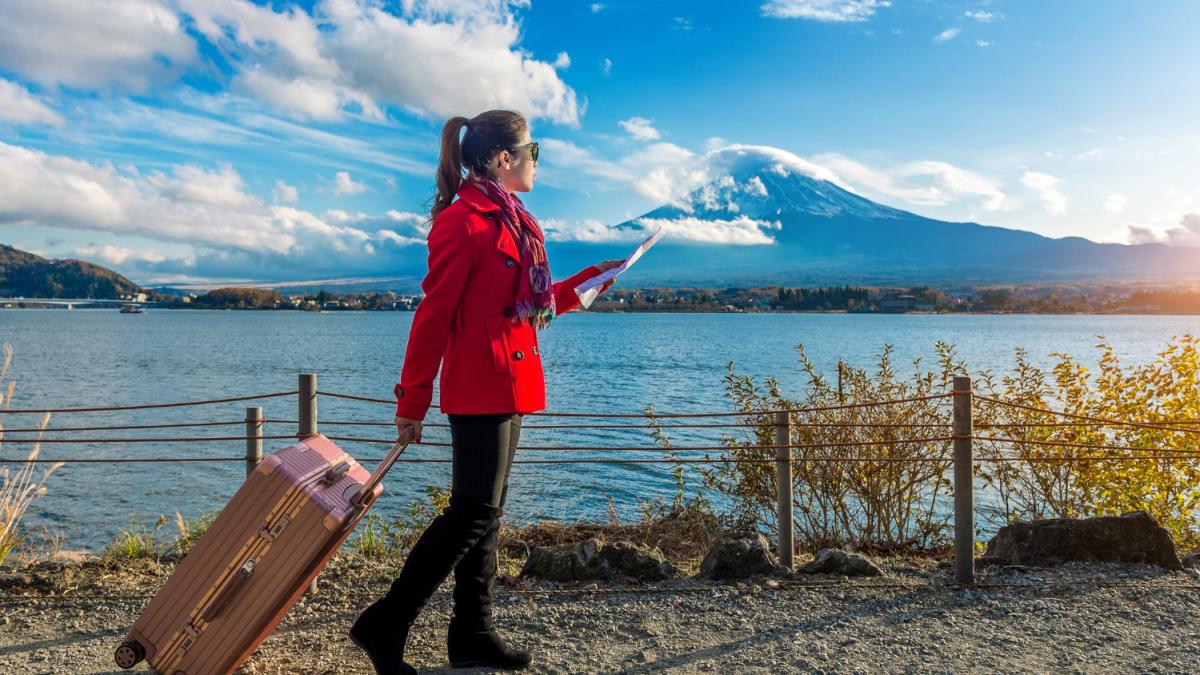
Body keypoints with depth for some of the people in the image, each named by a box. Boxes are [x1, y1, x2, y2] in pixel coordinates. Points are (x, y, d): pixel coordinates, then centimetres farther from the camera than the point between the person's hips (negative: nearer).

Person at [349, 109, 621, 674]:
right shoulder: (463, 221, -13)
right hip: (480, 389, -10)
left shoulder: (513, 222, 16)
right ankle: (384, 626, 3)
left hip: (508, 388, 10)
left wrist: (590, 279, 18)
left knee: (485, 511, 12)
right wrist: (412, 400, -12)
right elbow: (434, 315, -14)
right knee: (474, 512, -8)